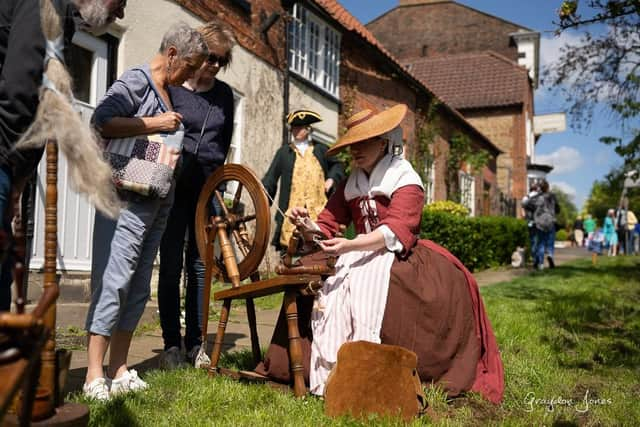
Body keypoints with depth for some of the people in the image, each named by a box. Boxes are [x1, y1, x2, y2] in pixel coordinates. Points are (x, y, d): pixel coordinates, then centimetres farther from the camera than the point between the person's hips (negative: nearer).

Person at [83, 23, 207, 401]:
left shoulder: (168, 92, 19)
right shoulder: (136, 81, -5)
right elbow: (101, 122, -17)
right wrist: (155, 123, -16)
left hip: (158, 203, 9)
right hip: (127, 199, -9)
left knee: (138, 287, 8)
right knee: (113, 281, -10)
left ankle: (119, 371, 14)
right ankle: (94, 376, -5)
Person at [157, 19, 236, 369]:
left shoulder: (224, 94, 10)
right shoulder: (170, 86, -2)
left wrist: (213, 173, 10)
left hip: (207, 189, 3)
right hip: (174, 187, -3)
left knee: (200, 266, 5)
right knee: (171, 265, 0)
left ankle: (195, 342, 14)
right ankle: (171, 343, 10)